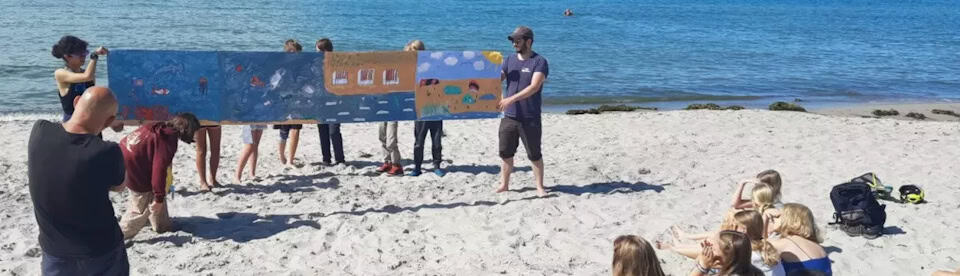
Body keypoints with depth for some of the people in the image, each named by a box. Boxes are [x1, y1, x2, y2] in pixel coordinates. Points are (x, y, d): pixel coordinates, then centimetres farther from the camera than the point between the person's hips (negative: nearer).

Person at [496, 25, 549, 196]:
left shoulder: (539, 62, -9)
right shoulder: (510, 60, 10)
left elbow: (534, 86, -21)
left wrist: (511, 99, -28)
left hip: (530, 118, -5)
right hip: (509, 117, 5)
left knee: (534, 154, 4)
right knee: (505, 153, 10)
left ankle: (539, 187, 14)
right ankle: (504, 185, 22)